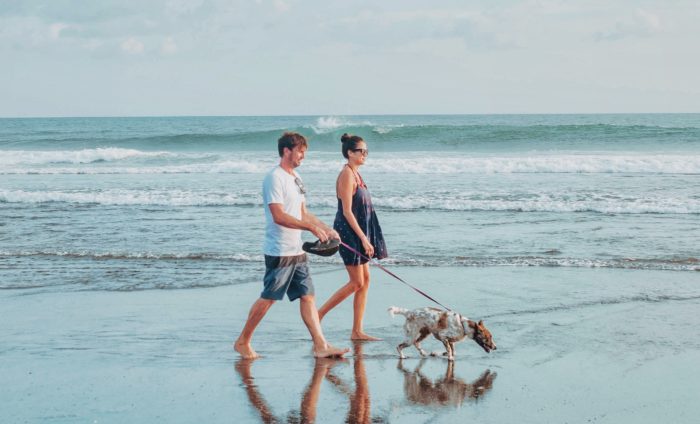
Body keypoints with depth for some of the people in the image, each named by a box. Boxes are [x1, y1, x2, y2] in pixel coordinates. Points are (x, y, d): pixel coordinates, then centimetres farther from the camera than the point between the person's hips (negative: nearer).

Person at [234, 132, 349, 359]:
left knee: (307, 296, 4)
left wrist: (326, 229, 12)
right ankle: (242, 342, 11)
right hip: (279, 252, -9)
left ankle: (320, 346, 3)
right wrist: (312, 227, -23)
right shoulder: (275, 178, -14)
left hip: (297, 251, 9)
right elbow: (279, 216, -22)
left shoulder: (296, 178, 15)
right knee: (268, 298, -2)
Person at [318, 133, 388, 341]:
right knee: (357, 283, -6)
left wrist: (365, 239, 18)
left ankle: (357, 331, 11)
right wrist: (363, 238, -21)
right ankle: (317, 316, 2)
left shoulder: (355, 174, 13)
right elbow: (347, 211, -19)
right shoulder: (347, 174, -15)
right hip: (348, 231, -9)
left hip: (358, 233, 9)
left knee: (365, 280, 8)